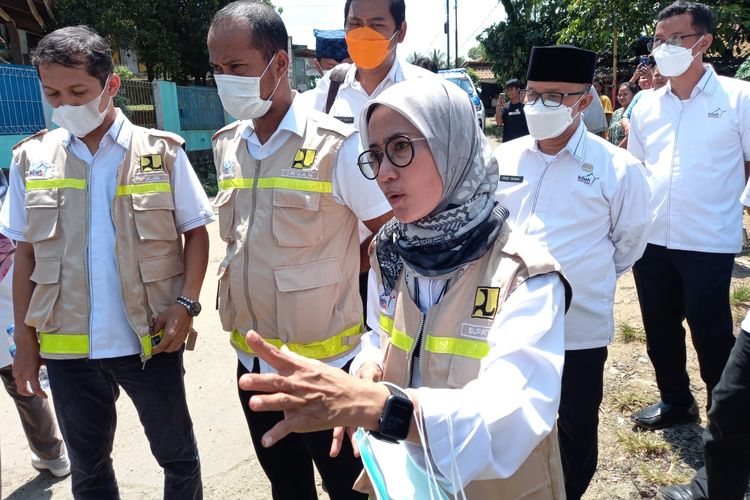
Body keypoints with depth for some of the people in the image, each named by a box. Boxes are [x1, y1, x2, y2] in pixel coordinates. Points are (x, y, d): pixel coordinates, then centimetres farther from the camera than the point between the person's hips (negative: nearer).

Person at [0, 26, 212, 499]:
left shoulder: (162, 152, -5)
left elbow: (197, 232, 0)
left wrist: (187, 303, -12)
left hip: (151, 342, -2)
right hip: (68, 349, 3)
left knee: (177, 453, 17)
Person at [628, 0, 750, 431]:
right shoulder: (646, 106, 8)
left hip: (709, 242, -4)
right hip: (651, 239, 5)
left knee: (711, 333, 6)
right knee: (660, 329, 15)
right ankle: (676, 402, 36)